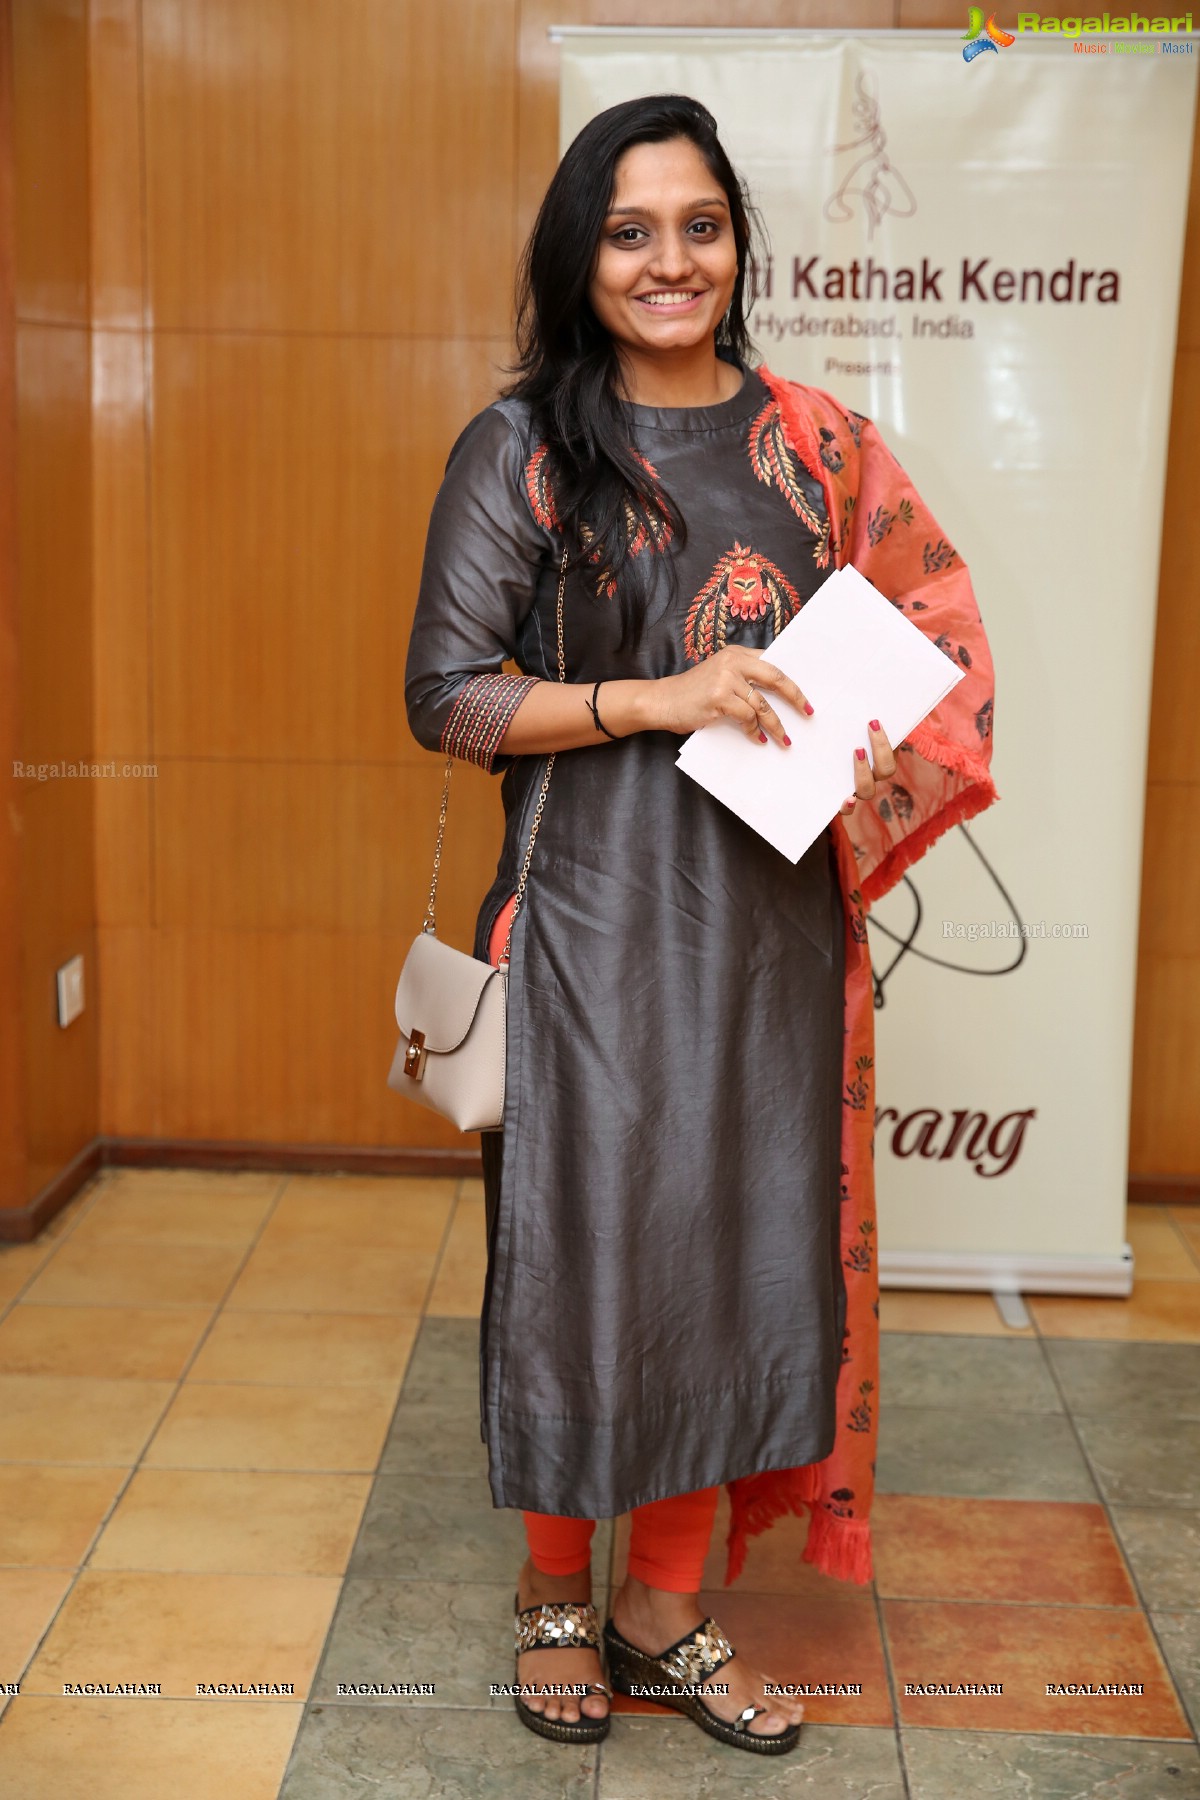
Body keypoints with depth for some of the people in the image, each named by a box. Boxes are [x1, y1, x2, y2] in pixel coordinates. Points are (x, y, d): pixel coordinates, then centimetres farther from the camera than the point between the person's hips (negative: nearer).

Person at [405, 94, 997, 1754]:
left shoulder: (816, 444, 8)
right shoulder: (520, 451, -2)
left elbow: (926, 628, 15)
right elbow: (449, 697, -6)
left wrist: (871, 753, -6)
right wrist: (658, 699, -17)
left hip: (770, 921, 3)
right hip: (590, 916, -3)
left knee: (740, 1241, 8)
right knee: (581, 1240, 4)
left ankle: (668, 1610, 27)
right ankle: (557, 1596, 27)